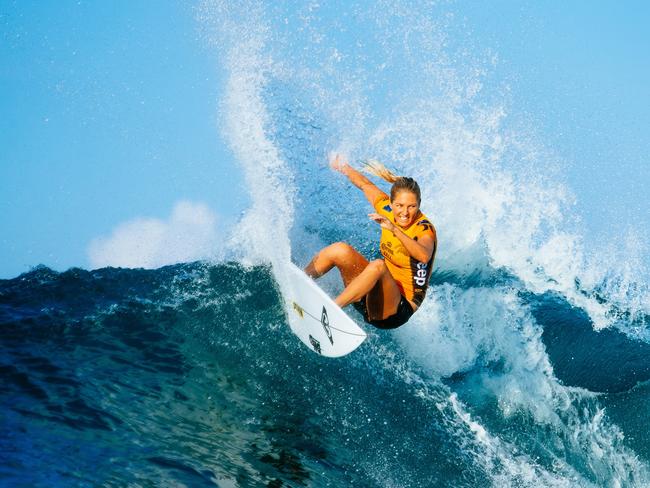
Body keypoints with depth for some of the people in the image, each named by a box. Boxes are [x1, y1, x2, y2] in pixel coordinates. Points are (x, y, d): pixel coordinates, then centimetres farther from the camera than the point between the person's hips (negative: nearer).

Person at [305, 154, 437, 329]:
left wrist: (394, 229, -51)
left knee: (378, 265, -36)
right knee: (340, 250, -10)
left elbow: (424, 256, -43)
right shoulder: (388, 210, -2)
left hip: (398, 310, -7)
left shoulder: (424, 229, -19)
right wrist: (344, 168, 29)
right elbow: (366, 185, 18)